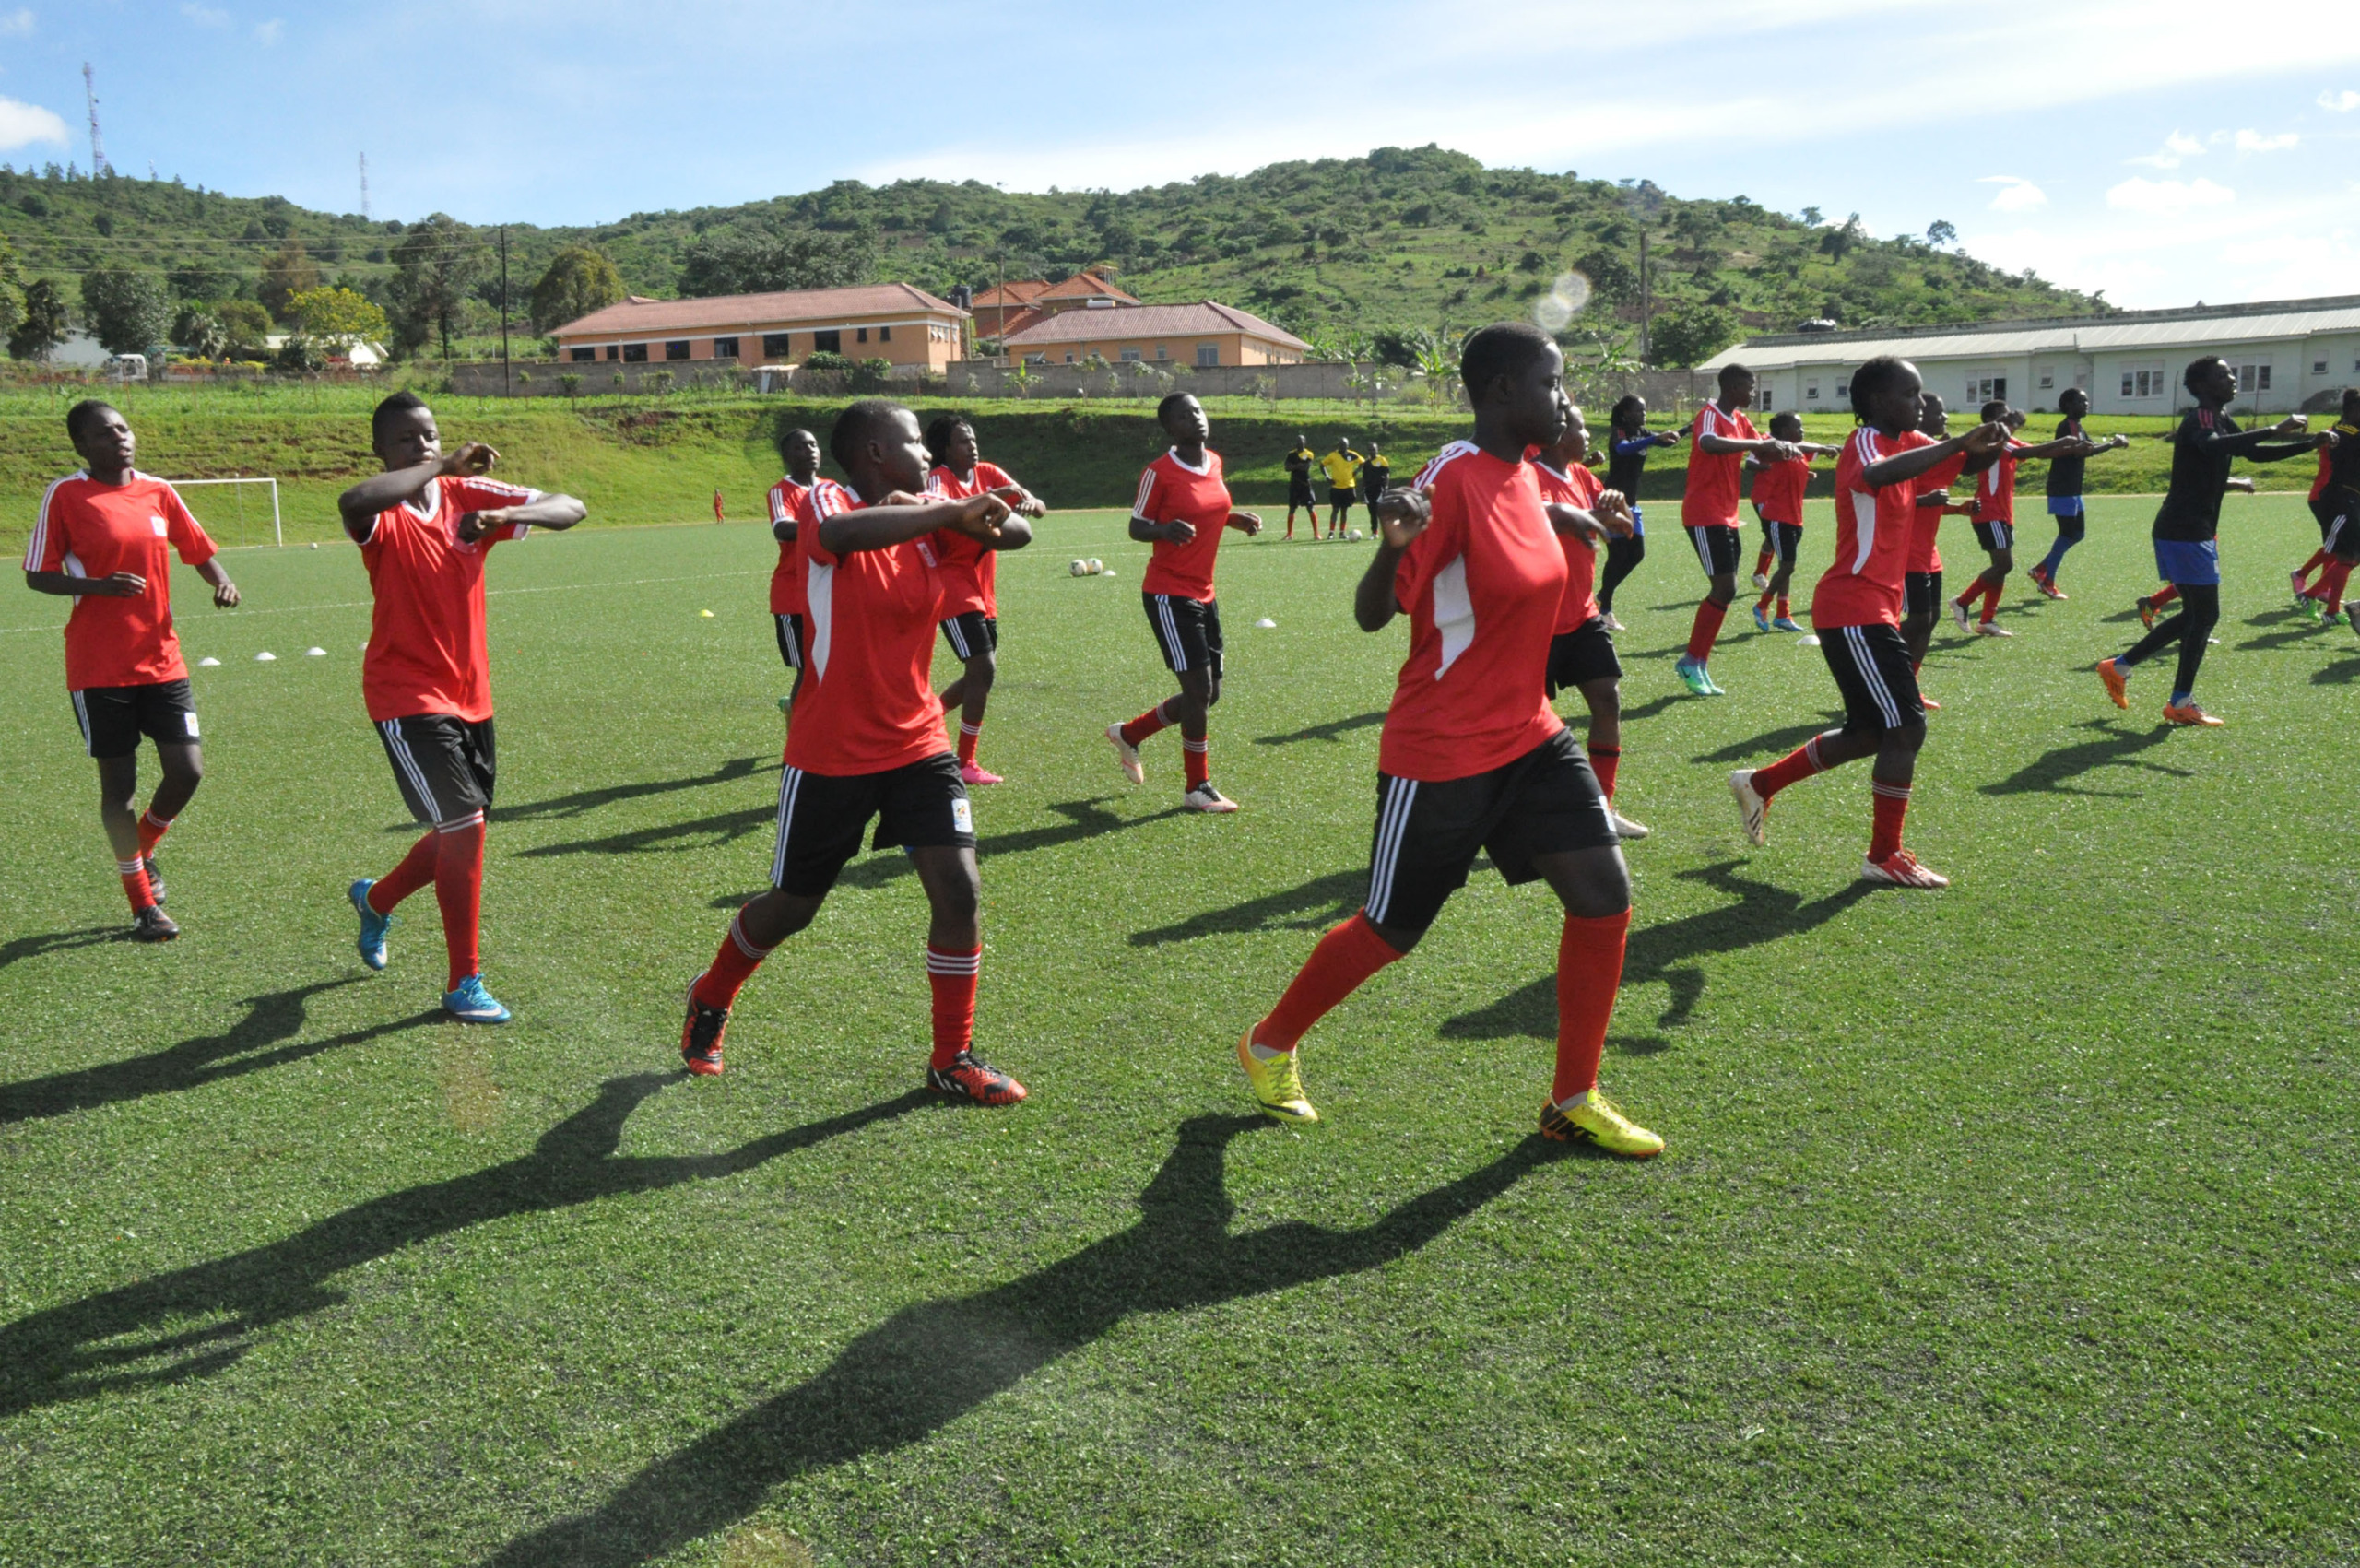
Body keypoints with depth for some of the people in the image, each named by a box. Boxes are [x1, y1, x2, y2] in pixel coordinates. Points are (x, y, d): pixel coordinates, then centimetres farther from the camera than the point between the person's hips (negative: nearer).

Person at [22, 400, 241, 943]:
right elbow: (37, 575, -3)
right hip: (99, 668, -4)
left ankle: (143, 850, 30)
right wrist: (99, 585, -20)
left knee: (187, 770, -2)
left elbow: (199, 551, 16)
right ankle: (144, 906, 13)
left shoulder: (159, 492, 6)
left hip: (161, 659, 4)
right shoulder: (65, 496, -5)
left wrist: (222, 582, -6)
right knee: (119, 784, 2)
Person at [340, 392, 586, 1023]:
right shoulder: (383, 514, -11)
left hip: (471, 697, 6)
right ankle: (464, 984, -1)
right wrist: (443, 468, -29)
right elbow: (352, 504, -38)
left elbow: (570, 509, -6)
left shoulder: (468, 496, 2)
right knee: (463, 828, -15)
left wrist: (502, 515, -25)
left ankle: (376, 899, 47)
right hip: (407, 699, -6)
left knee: (461, 836, 16)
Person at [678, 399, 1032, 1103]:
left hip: (917, 746, 5)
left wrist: (973, 518, -22)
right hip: (831, 754, -4)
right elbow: (840, 533, -38)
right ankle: (710, 1001, 42)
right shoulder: (827, 501, -14)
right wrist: (952, 511, -34)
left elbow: (1017, 530, -3)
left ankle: (953, 1059, 8)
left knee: (959, 890, -8)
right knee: (792, 906, 12)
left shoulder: (928, 514, 3)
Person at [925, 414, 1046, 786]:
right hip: (953, 589, -8)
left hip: (983, 592, 8)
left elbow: (1039, 507, -3)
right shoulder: (939, 478, -13)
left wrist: (1029, 503, -26)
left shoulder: (989, 474, 6)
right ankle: (965, 765, -5)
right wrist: (989, 497, -54)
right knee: (984, 669, -14)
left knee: (981, 674, 12)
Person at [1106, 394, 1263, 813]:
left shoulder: (1214, 462, 7)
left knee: (1207, 695, 12)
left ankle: (1128, 735, 32)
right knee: (1199, 687, -9)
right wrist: (1166, 530, -30)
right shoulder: (1159, 472, -13)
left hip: (1203, 594, 8)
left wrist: (1235, 519, 4)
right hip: (1169, 594, -8)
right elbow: (1137, 528, -9)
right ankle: (1198, 788, 6)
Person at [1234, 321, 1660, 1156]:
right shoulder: (1451, 481, -21)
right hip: (1441, 755, -8)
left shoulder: (1522, 472, 6)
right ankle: (1269, 1046, 33)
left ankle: (1574, 1101, 13)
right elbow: (1372, 614, -23)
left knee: (1605, 897, -2)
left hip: (1530, 737, 8)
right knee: (1388, 931, 7)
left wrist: (1562, 516, 24)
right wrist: (1394, 544, -41)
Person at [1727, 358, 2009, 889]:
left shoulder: (1908, 442, 14)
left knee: (1870, 732, 16)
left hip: (1873, 610, 10)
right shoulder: (1865, 443, -14)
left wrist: (1984, 446, -13)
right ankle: (1884, 856, 4)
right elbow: (1877, 475, -38)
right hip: (1855, 611, -10)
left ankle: (1760, 784, 29)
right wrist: (1959, 443, -42)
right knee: (1906, 728, -8)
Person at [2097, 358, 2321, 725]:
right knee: (2204, 614, -5)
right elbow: (2214, 446, -38)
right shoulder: (2199, 419, -14)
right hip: (2184, 532, -10)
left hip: (2195, 532, 10)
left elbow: (2256, 453, 29)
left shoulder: (2221, 420, 17)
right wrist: (2274, 430, -39)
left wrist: (2311, 444, 22)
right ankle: (2181, 704, 2)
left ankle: (2119, 666, 19)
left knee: (2195, 615, 15)